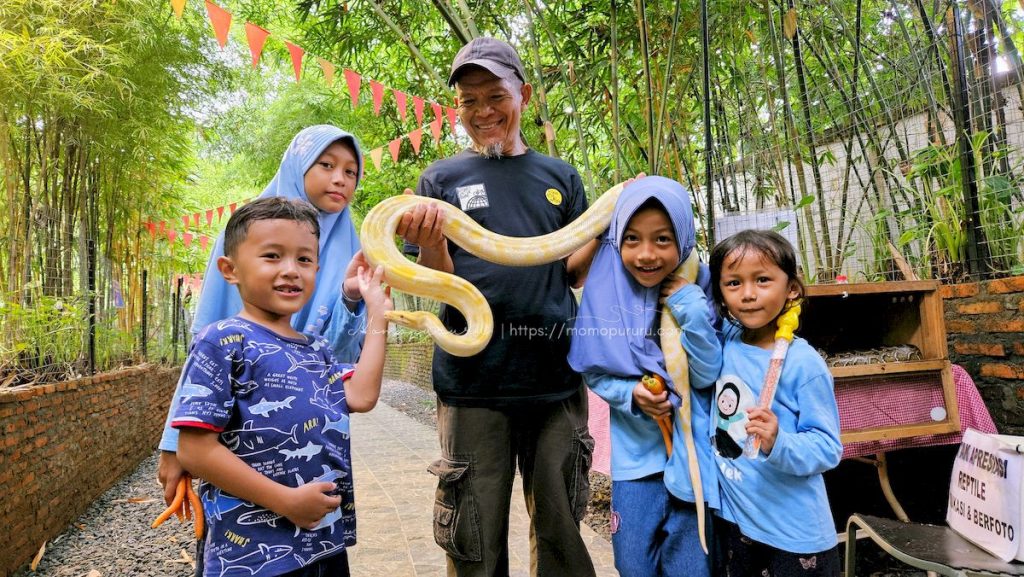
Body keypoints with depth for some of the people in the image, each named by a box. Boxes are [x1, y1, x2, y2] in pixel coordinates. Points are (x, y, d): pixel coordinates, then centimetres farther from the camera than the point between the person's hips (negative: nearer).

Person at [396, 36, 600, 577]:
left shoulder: (559, 176, 11)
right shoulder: (442, 178, 5)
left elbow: (573, 271, 10)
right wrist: (430, 245, -21)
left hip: (556, 376, 2)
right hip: (474, 380, -2)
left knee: (561, 532, 12)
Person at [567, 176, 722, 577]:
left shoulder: (699, 287, -7)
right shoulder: (608, 290, -8)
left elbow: (707, 375, -10)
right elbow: (594, 370, -3)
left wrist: (690, 305, -20)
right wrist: (631, 394, -21)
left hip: (692, 451, 0)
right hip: (635, 451, 0)